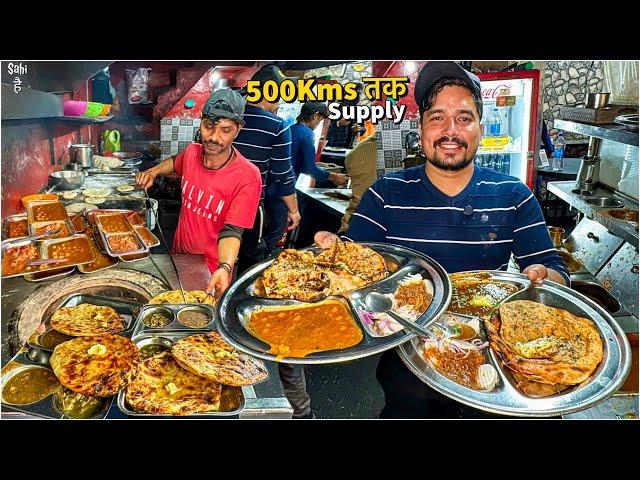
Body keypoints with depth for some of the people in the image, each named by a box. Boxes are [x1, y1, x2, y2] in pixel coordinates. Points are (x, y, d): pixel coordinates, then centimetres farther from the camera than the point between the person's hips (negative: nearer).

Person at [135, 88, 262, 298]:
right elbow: (176, 163, 19)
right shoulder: (191, 152, -8)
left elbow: (231, 232, -26)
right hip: (178, 258, 5)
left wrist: (224, 269, -42)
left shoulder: (247, 177, -26)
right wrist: (153, 172, 3)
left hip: (212, 273, -5)